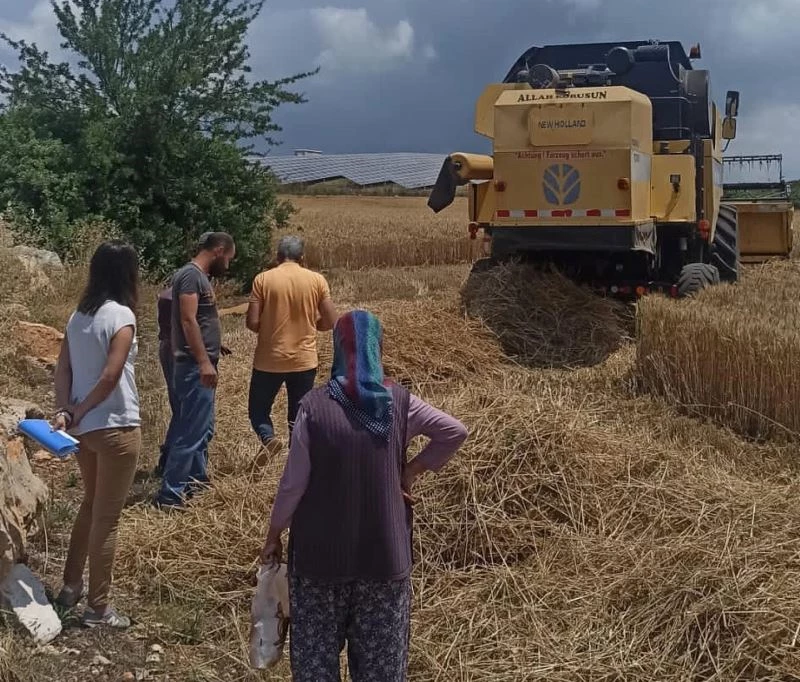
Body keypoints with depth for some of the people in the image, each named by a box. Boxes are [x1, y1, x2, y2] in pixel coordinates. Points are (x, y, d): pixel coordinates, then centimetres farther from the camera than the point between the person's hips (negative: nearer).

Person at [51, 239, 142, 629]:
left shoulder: (79, 315, 7)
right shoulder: (121, 316, -17)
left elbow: (63, 369, 3)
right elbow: (110, 377, -22)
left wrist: (65, 411, -7)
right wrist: (79, 412, -11)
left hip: (84, 429, 8)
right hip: (115, 429, -8)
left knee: (90, 505, 24)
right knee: (107, 518, 3)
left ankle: (70, 587, 34)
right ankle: (98, 608, 13)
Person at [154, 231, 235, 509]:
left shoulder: (200, 277, 16)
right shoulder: (191, 275, -15)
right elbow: (188, 321, -22)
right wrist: (203, 361, -24)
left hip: (201, 366, 11)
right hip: (196, 367, -11)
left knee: (203, 428, 18)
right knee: (191, 430, -9)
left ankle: (196, 480, 30)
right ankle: (170, 494, -7)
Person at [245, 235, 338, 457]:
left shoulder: (263, 279, -6)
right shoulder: (316, 280, -2)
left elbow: (252, 323, -10)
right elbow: (330, 321, -2)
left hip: (269, 360, -1)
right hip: (304, 360, 1)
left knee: (258, 408, 15)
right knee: (298, 418, 12)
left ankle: (268, 438, -12)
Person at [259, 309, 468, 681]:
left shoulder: (315, 405, -14)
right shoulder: (399, 403, -7)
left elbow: (293, 483, -10)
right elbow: (456, 432, -4)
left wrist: (273, 535, 4)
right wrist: (411, 471, 3)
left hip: (322, 552, -2)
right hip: (383, 552, 2)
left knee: (316, 651, 15)